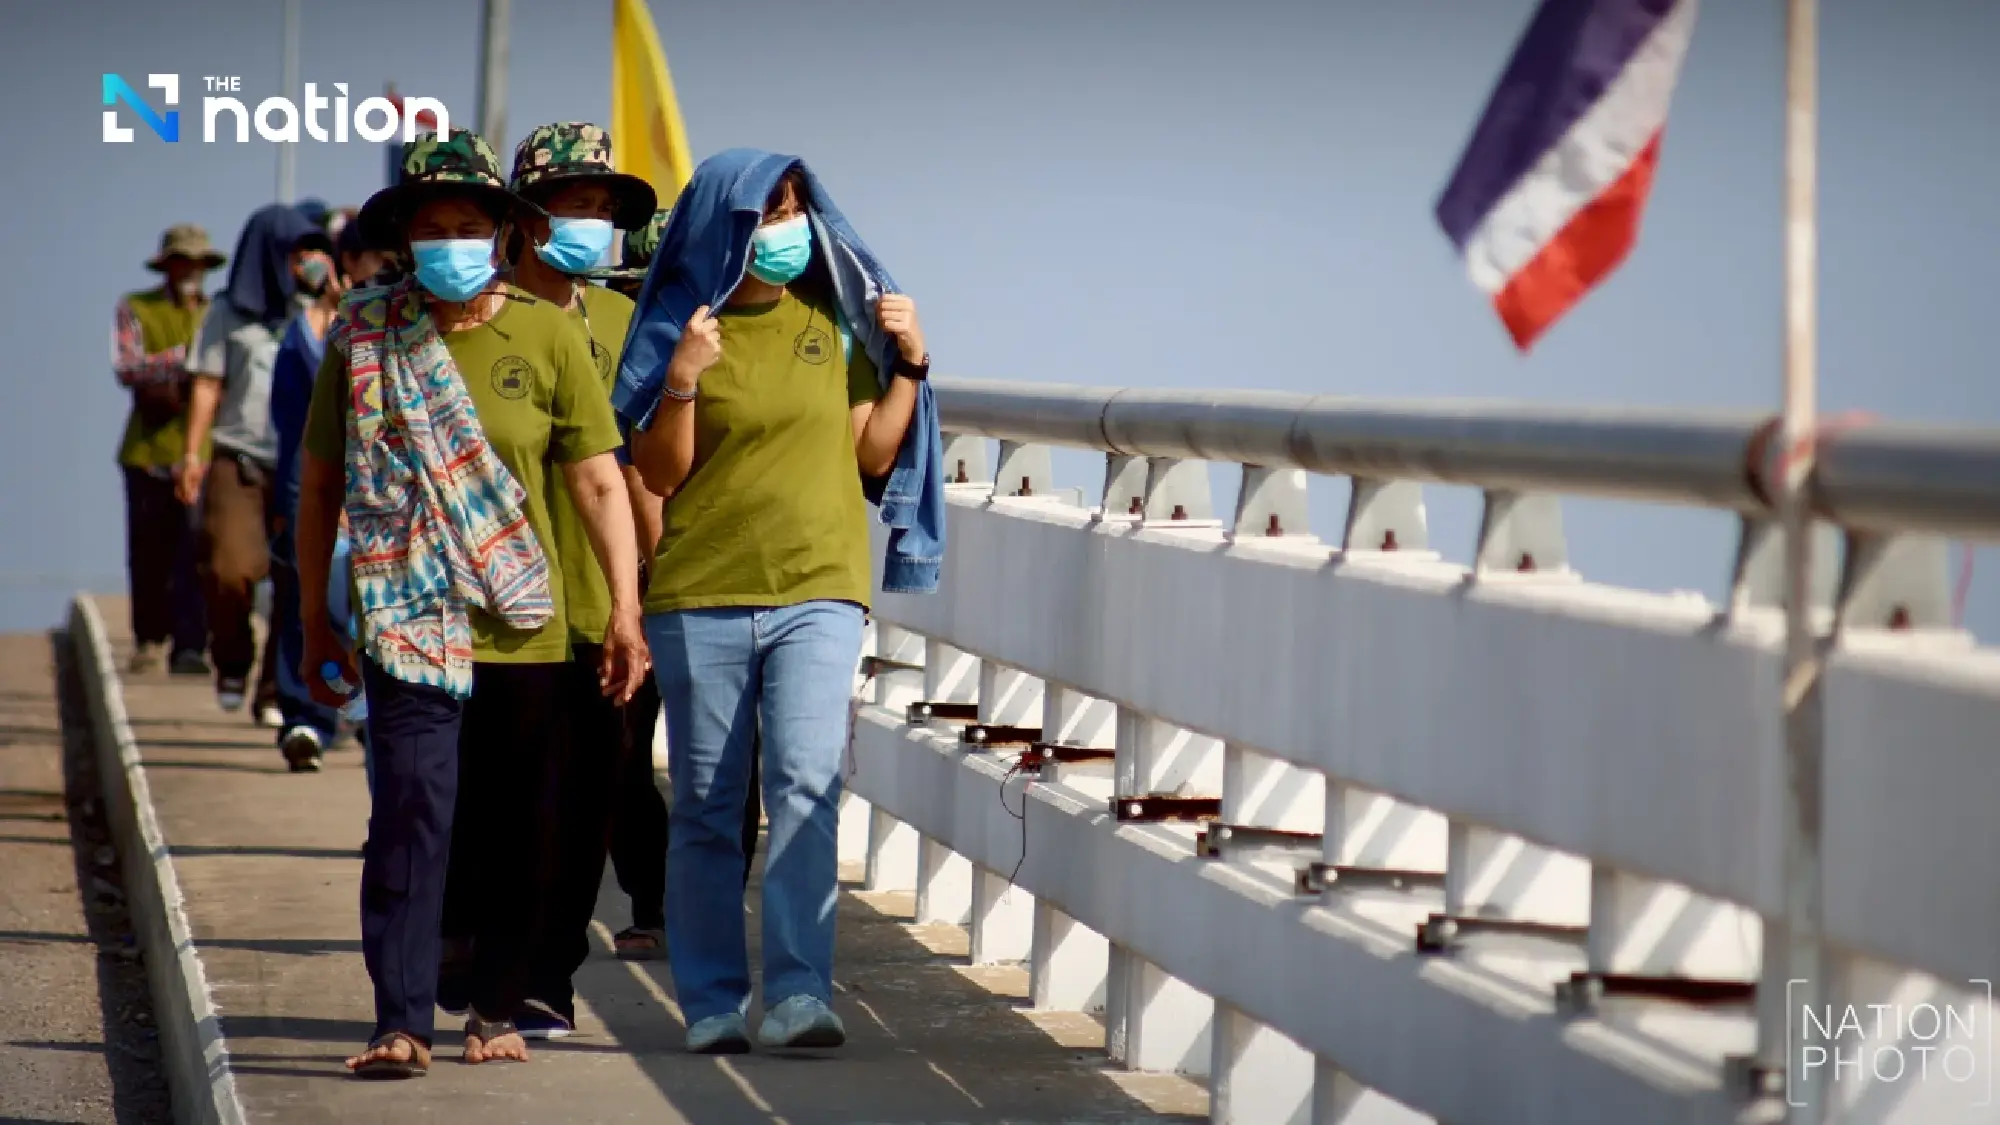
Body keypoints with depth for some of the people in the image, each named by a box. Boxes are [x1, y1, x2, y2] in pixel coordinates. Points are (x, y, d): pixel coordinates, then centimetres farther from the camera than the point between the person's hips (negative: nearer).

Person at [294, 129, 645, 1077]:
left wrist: (626, 608, -2)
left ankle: (497, 1008, 23)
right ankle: (401, 1022, -11)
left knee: (519, 835, 7)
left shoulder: (547, 335, 4)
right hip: (409, 621, -1)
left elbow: (598, 479, 5)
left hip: (525, 628, 1)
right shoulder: (364, 337, 3)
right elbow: (319, 484, 10)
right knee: (411, 813, -12)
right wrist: (315, 622, 10)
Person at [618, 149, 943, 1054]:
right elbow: (659, 475, 0)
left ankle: (799, 994, -19)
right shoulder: (682, 325, 2)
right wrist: (682, 384, -15)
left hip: (818, 591, 0)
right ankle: (713, 1005, 12)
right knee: (707, 807, 4)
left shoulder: (837, 317, 9)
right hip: (700, 596, 0)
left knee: (805, 787, -14)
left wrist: (908, 365, -2)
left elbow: (874, 454, 9)